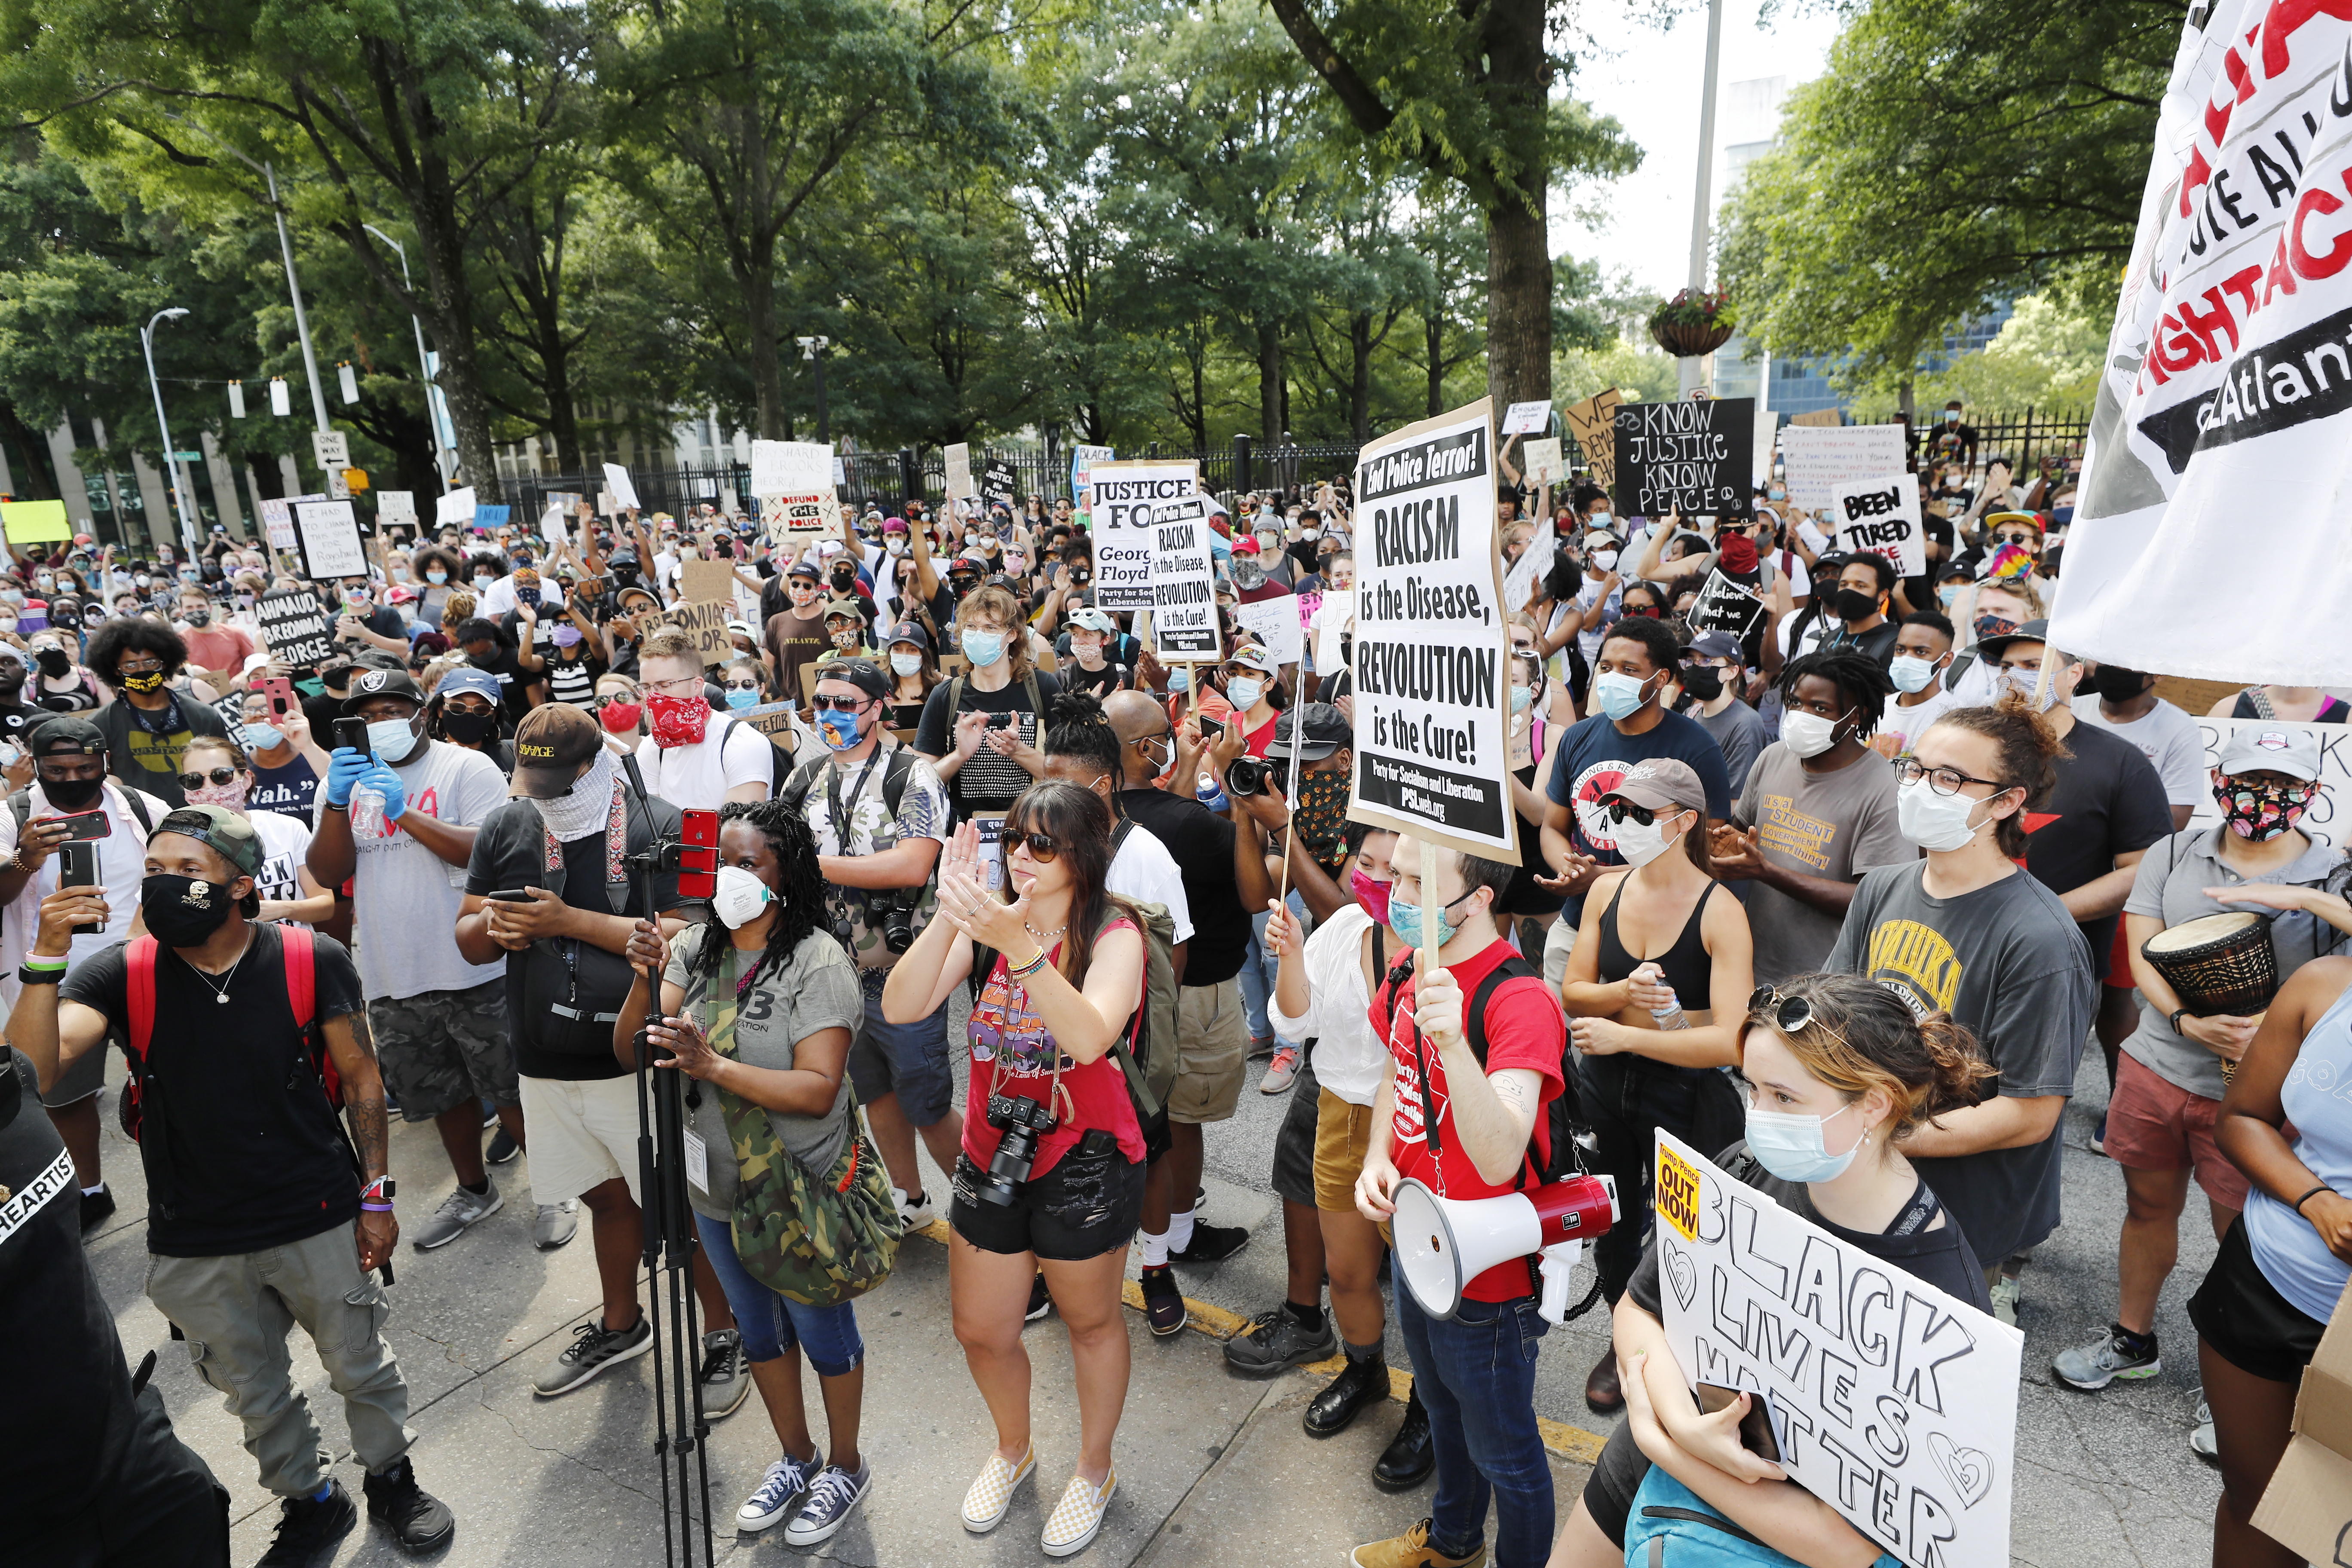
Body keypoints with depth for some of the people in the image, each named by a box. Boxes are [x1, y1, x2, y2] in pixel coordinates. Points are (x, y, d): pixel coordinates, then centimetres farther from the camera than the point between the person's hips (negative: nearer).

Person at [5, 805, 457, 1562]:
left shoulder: (312, 960, -14)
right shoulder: (120, 974, -9)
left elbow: (361, 1079, -6)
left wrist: (376, 1196, -5)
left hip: (320, 1221, -2)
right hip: (194, 1246, 2)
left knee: (362, 1367, 16)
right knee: (255, 1393, 22)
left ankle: (392, 1478, 43)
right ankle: (310, 1504, 46)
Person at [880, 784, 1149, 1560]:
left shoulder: (1114, 934, -17)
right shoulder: (986, 922, -5)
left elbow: (1090, 1037, -35)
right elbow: (901, 1008, -18)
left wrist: (1021, 946, -47)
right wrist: (948, 913, -31)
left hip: (1084, 1163, -4)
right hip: (991, 1156, 5)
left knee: (1090, 1321, 18)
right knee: (980, 1331, 19)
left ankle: (1095, 1470, 44)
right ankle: (1012, 1450, 50)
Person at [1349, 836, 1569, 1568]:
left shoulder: (1521, 1000, -29)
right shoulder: (1407, 978, -4)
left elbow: (1499, 1159, -39)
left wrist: (1453, 1037, -53)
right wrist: (1377, 1157, -4)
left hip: (1485, 1278, -8)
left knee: (1502, 1447, 17)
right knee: (1444, 1410, 31)